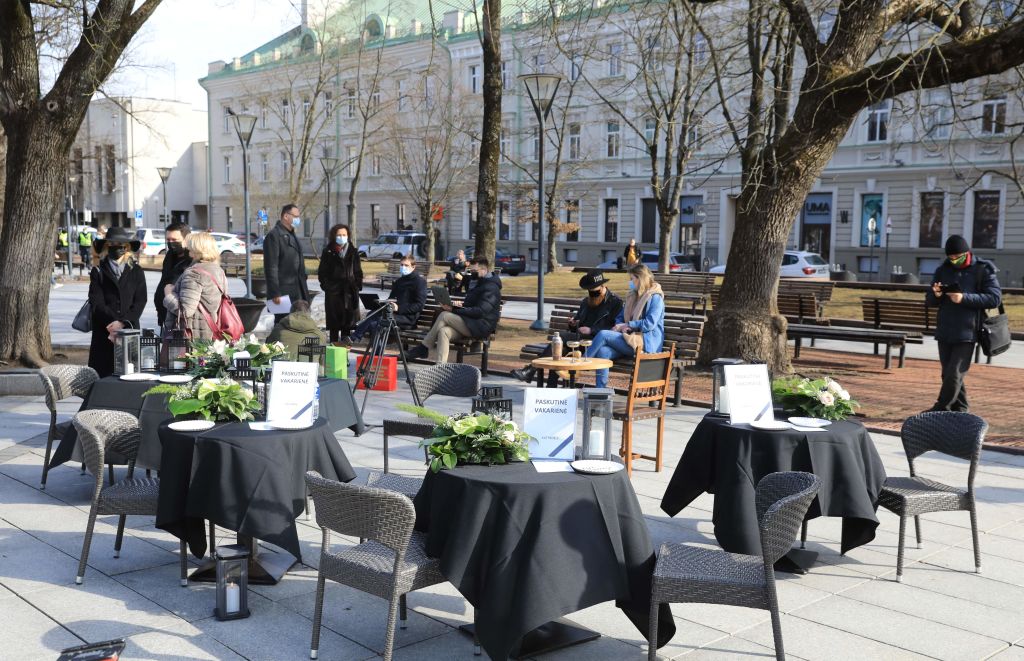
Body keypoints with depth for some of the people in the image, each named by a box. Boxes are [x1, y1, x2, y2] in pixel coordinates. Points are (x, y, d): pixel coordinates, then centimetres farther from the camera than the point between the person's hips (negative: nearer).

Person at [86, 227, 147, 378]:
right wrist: (115, 323, -13)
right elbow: (96, 303, -1)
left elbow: (140, 301, 2)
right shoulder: (98, 272, 8)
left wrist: (123, 323, -11)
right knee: (103, 375, -3)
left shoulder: (136, 272, 10)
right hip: (104, 333, -1)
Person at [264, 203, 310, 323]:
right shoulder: (274, 235, -10)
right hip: (283, 292, -9)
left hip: (297, 292, 9)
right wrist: (275, 293, -20)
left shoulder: (292, 236, 19)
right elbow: (271, 267, -16)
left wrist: (304, 291, 17)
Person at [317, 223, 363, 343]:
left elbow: (358, 272, 13)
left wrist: (357, 285, 3)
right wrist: (326, 285, -5)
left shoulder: (353, 252, 11)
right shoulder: (328, 252, 4)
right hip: (333, 292, -2)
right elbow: (322, 272, 5)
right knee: (334, 322, 0)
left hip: (350, 291, 2)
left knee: (348, 321, 4)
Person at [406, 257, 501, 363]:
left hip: (481, 327, -9)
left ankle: (424, 348, -10)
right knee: (444, 331, -19)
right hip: (471, 325, 9)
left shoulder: (491, 288, -10)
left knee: (444, 315, -20)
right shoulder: (478, 284, 23)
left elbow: (480, 311, -22)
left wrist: (454, 310, -21)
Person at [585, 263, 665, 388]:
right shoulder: (632, 296, 22)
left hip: (646, 343, -7)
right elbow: (620, 317, 24)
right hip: (630, 339, 7)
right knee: (603, 351, -24)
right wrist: (620, 326, 0)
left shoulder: (655, 297, -4)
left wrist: (627, 325, -10)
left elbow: (649, 324, -14)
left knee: (603, 334, -23)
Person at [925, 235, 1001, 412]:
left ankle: (941, 408, 0)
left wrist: (965, 298, -21)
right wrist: (936, 295, -10)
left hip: (967, 333, -5)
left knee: (954, 374, -9)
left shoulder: (983, 270, -3)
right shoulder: (943, 270, 10)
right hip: (944, 332, 5)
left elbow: (995, 298, -11)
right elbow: (929, 300, 15)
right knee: (948, 374, 10)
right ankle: (959, 410, 21)